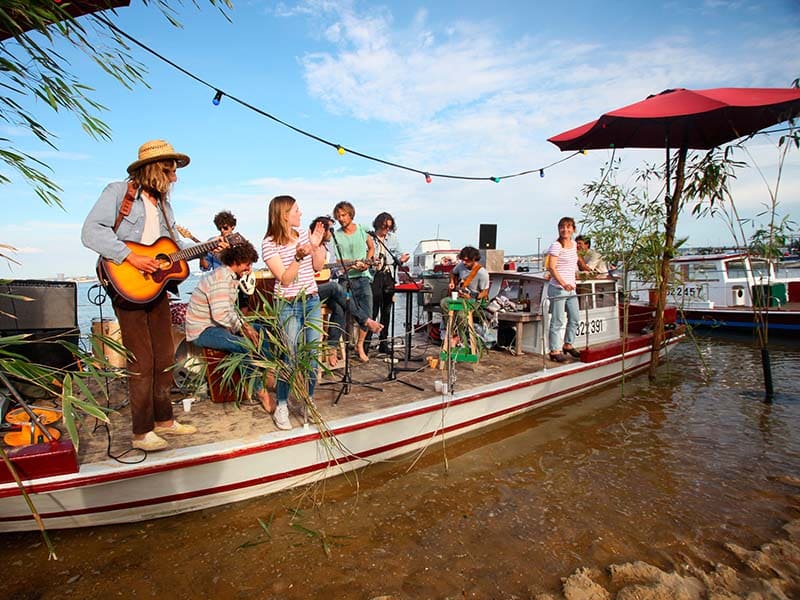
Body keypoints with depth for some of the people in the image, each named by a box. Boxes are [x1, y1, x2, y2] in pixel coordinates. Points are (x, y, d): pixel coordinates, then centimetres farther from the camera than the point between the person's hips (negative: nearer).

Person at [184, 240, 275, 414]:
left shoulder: (232, 277, 10)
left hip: (218, 324, 11)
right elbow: (220, 315, -30)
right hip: (202, 330, -11)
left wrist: (244, 324, -3)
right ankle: (260, 390, -14)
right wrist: (243, 328, -18)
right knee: (245, 345, -30)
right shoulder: (220, 278, -23)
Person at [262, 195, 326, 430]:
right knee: (290, 358, -2)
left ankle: (309, 402, 23)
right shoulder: (269, 244, -11)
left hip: (312, 301, 5)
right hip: (288, 306, -5)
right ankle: (281, 408, 14)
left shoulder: (303, 233, 5)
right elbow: (285, 279, -17)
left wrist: (316, 245, -5)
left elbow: (317, 266, 9)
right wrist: (299, 255, -27)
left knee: (313, 356, 7)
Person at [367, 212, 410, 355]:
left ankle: (383, 344, 17)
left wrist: (401, 259, -1)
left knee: (386, 311, 8)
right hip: (374, 277, -5)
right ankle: (366, 342, 0)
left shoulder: (393, 238, 15)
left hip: (389, 277, 5)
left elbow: (397, 255, 20)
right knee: (373, 310, -9)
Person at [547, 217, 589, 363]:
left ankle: (568, 345, 31)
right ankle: (554, 351, 4)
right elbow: (551, 267, -19)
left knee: (575, 319, 15)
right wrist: (563, 284, -29)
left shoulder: (573, 244, 11)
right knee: (557, 321, -4)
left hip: (571, 288, 8)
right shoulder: (556, 246, -11)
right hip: (557, 289, -8)